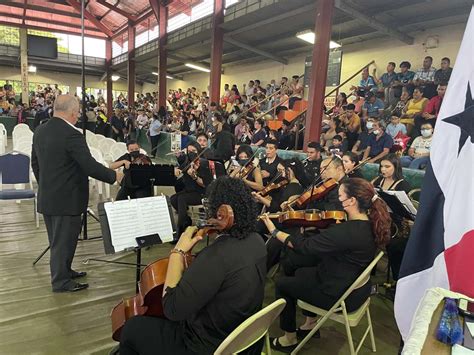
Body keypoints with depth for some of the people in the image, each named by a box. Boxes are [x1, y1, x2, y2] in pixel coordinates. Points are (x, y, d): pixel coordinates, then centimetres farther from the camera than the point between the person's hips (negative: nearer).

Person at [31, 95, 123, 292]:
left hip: (47, 197, 9)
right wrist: (114, 176, -9)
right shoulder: (72, 135, -22)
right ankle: (61, 282, 19)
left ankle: (63, 271, 38)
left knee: (57, 239, 21)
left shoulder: (40, 131, 6)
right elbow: (91, 166, -24)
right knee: (64, 240, 5)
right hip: (67, 199, -9)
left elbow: (35, 163, 15)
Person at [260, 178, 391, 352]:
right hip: (355, 286, 9)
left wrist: (274, 231, -16)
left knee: (282, 284, 4)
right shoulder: (369, 223, -5)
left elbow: (305, 246, -26)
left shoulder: (348, 231, -34)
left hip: (342, 295, -9)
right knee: (301, 272, 24)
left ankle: (289, 339, 21)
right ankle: (311, 324, 33)